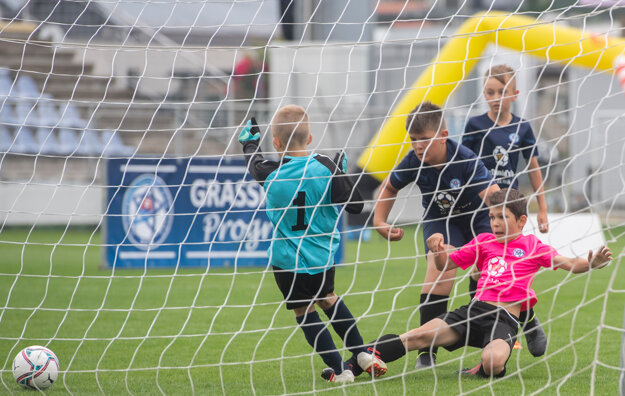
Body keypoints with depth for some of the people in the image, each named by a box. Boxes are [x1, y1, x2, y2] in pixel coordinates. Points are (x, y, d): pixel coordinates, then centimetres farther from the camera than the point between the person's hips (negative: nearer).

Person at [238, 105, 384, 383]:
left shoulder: (270, 173, -10)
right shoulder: (324, 169, -10)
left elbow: (254, 162, 15)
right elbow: (354, 204, -7)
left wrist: (249, 142, 37)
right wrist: (342, 174, 8)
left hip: (288, 260, -3)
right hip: (323, 255, 3)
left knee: (306, 313, 8)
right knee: (328, 299, 27)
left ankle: (340, 369, 5)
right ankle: (362, 354, 28)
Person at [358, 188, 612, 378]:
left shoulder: (532, 246, 11)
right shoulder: (483, 243, 21)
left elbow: (569, 264, 2)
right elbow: (445, 264, 25)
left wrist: (592, 263, -19)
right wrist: (438, 250, 1)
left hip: (505, 319, -3)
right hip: (474, 310, 3)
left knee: (493, 361, -36)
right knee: (422, 334, -20)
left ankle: (482, 371, -2)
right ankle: (365, 358, -27)